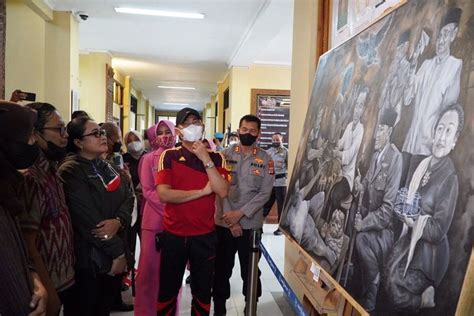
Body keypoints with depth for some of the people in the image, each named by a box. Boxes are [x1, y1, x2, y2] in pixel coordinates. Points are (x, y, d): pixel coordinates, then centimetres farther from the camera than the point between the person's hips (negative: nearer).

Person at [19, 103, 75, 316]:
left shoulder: (51, 170, 4)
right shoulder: (30, 178, -23)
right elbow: (27, 243, -23)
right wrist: (48, 292, -18)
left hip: (66, 277, 8)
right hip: (51, 285, -8)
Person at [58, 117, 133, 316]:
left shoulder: (106, 167, 11)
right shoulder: (71, 171, -14)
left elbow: (128, 197, 2)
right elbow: (88, 221, -19)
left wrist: (118, 221, -19)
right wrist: (118, 252, -15)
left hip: (112, 254, 7)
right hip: (90, 258, -7)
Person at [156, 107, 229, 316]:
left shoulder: (215, 157, 0)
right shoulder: (169, 156, -5)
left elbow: (223, 192, -14)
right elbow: (164, 194, -17)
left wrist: (206, 159, -20)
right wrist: (203, 191, -15)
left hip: (205, 235, 1)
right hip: (173, 234, -1)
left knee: (203, 291, 17)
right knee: (168, 290, 15)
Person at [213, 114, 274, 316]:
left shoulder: (266, 159, 0)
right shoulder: (225, 155, 0)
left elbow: (264, 193, -5)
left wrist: (239, 214, -13)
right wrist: (230, 219, -10)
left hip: (251, 224, 0)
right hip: (224, 223, 1)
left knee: (250, 270, 10)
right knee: (222, 269, 10)